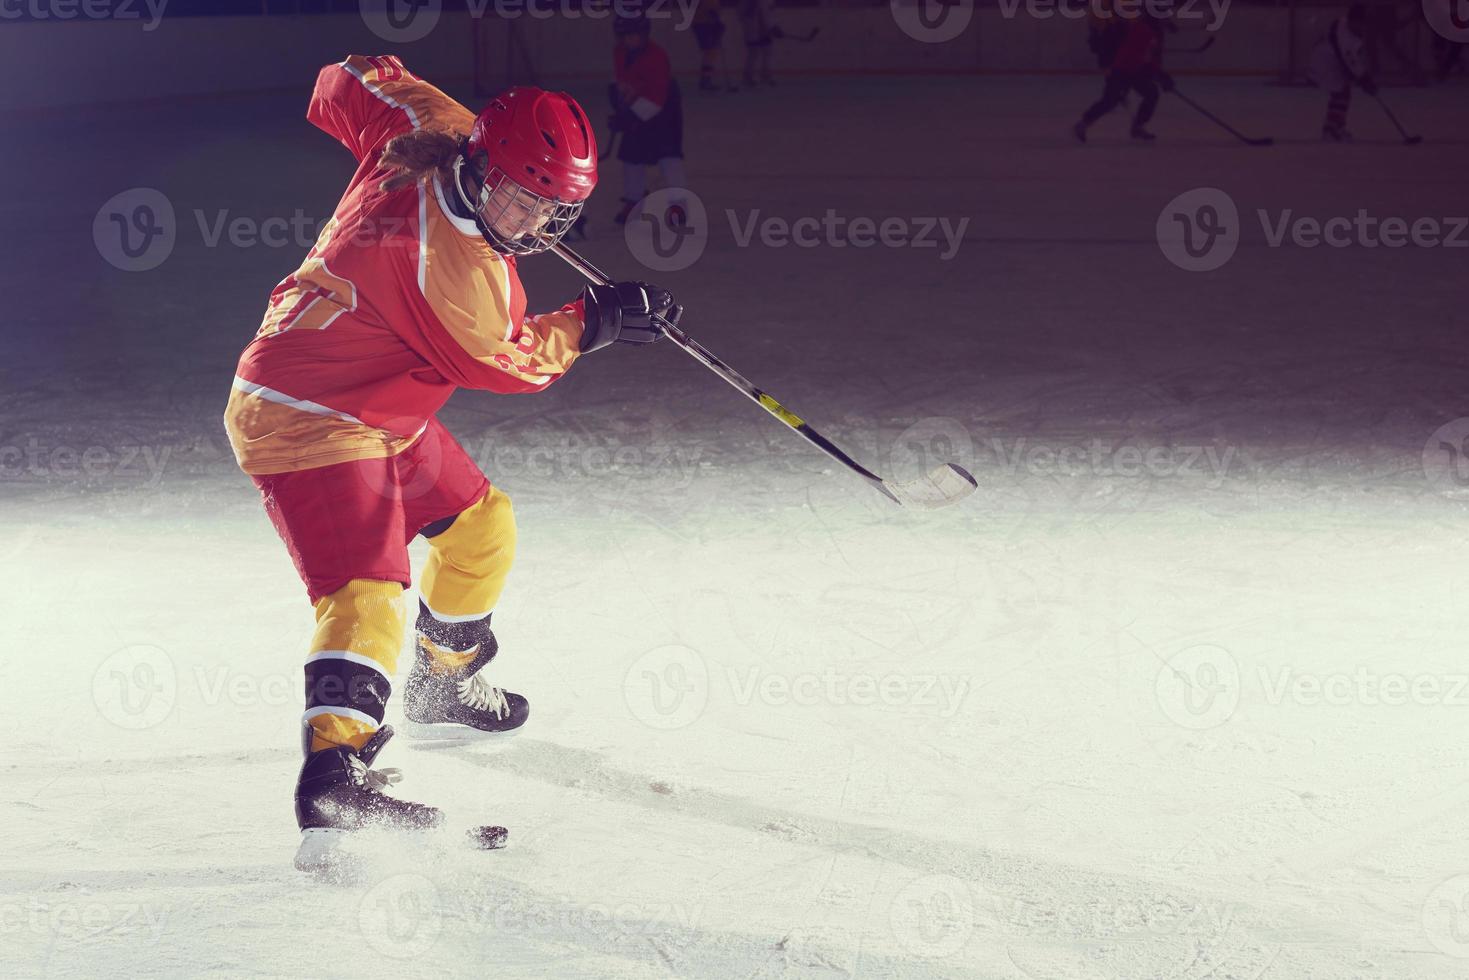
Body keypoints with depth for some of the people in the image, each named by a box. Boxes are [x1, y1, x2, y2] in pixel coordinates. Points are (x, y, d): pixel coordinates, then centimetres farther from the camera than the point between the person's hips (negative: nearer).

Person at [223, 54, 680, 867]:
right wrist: (592, 323, -5)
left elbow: (351, 83, 11)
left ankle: (441, 691, 42)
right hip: (308, 423, -11)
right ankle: (334, 767, -44)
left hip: (378, 414, 11)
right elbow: (503, 361, -14)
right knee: (366, 587, -28)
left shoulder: (423, 131, -7)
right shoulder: (450, 263, -31)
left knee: (479, 524, 22)